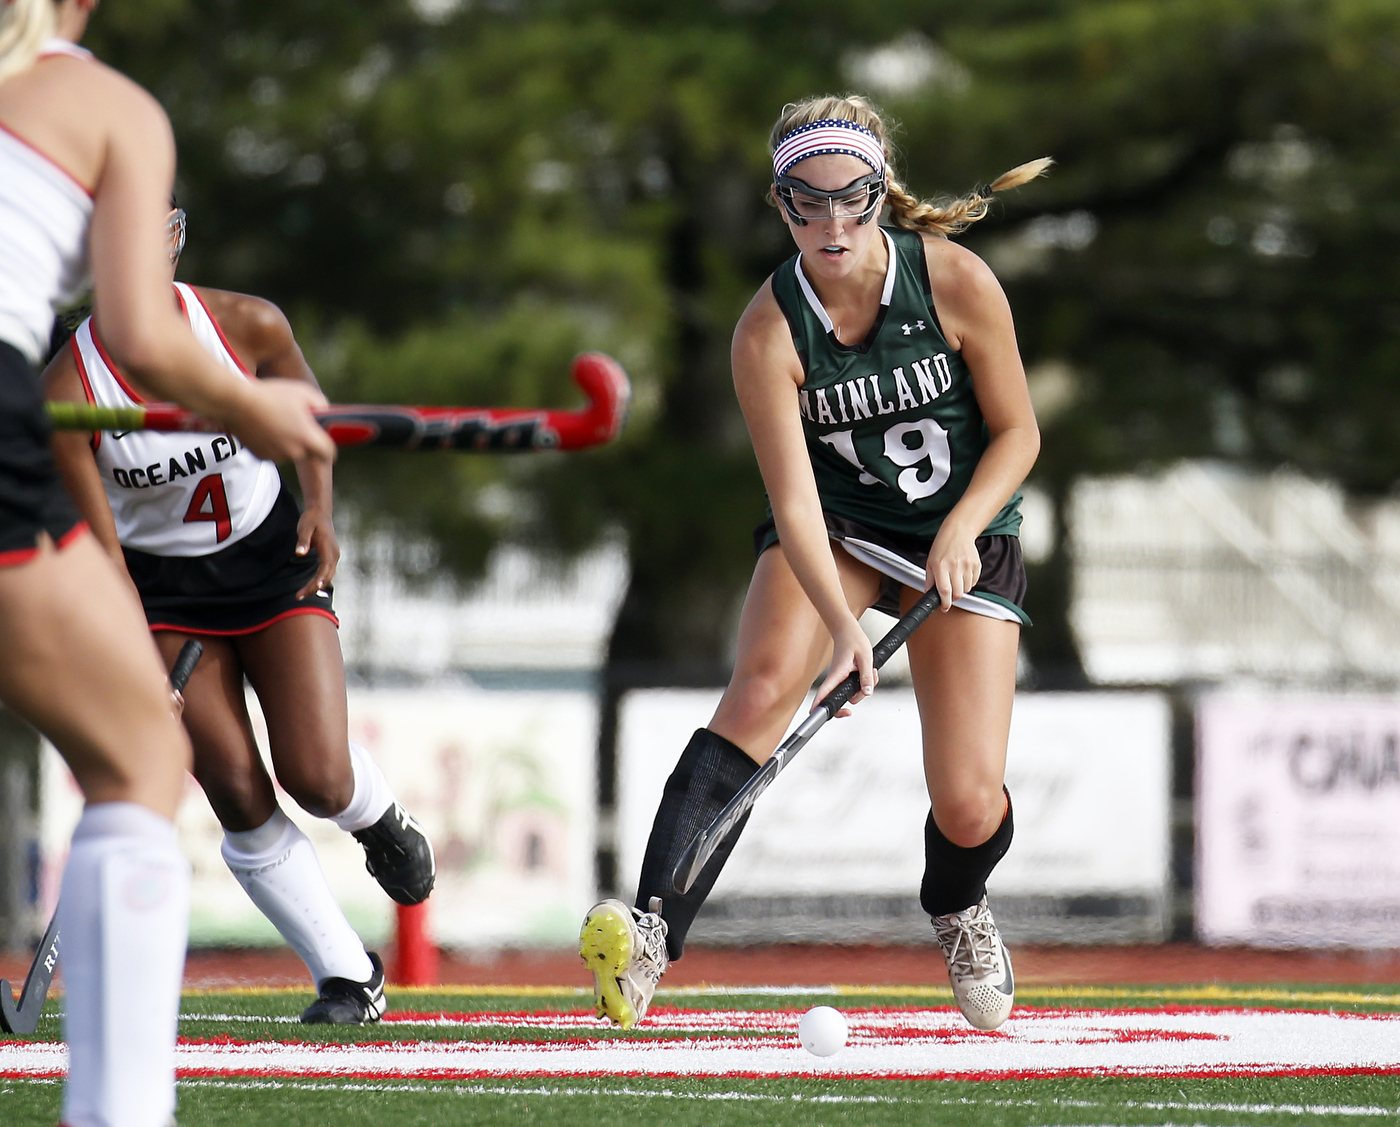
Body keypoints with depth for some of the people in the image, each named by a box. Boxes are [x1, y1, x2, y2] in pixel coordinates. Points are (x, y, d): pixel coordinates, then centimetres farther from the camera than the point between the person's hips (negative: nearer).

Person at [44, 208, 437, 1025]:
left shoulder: (249, 326, -17)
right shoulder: (69, 386, -22)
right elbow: (103, 553, -22)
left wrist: (320, 508, -9)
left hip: (272, 555, 1)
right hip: (161, 584, -1)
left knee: (318, 777, -13)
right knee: (241, 798, -10)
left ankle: (382, 821, 25)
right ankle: (350, 976, 6)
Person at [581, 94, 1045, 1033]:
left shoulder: (957, 282, -18)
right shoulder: (770, 331, -19)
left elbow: (1017, 433, -6)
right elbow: (795, 501, -24)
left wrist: (961, 530, -23)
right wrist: (843, 625, -39)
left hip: (963, 538, 0)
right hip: (835, 531, 0)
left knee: (969, 805, -11)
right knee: (762, 686, -31)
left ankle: (957, 910, 27)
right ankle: (651, 931, -38)